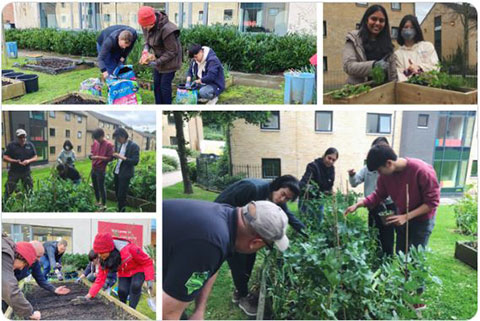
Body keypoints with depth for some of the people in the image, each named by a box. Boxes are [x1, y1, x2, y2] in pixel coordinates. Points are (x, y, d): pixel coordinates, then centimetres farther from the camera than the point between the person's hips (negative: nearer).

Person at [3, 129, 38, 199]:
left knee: (30, 190, 7)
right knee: (9, 190, -4)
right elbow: (5, 157, -2)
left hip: (26, 172, 2)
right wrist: (15, 161, -16)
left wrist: (28, 161, -13)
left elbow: (35, 157, 8)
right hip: (14, 172, -2)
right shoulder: (11, 145, -1)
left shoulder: (30, 145, 5)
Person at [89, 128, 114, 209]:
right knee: (95, 187, 16)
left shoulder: (108, 145, -12)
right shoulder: (95, 143, 7)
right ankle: (98, 202, 30)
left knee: (101, 187, -2)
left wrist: (99, 157, -24)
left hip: (101, 170, -7)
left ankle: (103, 205, 8)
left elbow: (110, 158, -14)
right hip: (93, 169, 7)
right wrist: (91, 156, -5)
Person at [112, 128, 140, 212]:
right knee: (117, 194, 14)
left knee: (121, 195, -4)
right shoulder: (121, 145, 10)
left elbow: (135, 161, -19)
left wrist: (122, 157, -25)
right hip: (117, 172, 8)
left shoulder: (134, 146, -13)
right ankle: (120, 209, 28)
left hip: (125, 174, -7)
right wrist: (116, 155, -4)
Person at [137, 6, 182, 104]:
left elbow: (172, 52, -24)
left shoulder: (166, 30, -33)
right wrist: (146, 49, -11)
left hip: (170, 59, -8)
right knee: (156, 84, 9)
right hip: (158, 57, 8)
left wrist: (157, 62, -26)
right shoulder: (147, 26, -10)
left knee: (165, 85, -4)